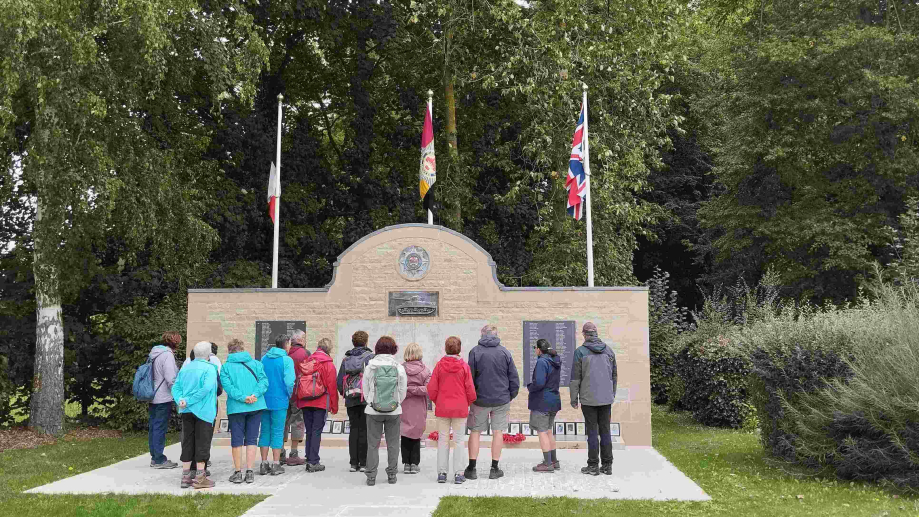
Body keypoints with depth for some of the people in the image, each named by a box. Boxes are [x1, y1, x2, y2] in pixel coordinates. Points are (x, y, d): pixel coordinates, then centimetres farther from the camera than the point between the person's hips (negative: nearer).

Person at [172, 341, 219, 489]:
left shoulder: (185, 368, 11)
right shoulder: (210, 368, -11)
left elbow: (175, 387, 5)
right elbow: (207, 388, -23)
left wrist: (180, 400, -9)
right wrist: (189, 401, -18)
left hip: (186, 411, 6)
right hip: (204, 410, -6)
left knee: (187, 443, 12)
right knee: (202, 443, 0)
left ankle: (185, 476, 15)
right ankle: (200, 478, 1)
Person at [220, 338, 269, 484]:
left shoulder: (226, 367, 1)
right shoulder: (255, 363, 7)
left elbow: (227, 386, -11)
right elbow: (264, 381, -5)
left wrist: (242, 397, -16)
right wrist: (255, 395, -15)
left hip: (236, 407, -2)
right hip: (256, 406, 2)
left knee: (237, 440, 8)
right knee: (251, 439, 9)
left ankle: (238, 472, 12)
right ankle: (250, 472, 6)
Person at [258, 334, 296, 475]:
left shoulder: (264, 359, 8)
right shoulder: (287, 360, -10)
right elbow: (289, 381, -16)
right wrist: (289, 395, 1)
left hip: (264, 400, 5)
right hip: (280, 401, -5)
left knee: (265, 431, 11)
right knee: (277, 432, 2)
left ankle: (264, 464, 13)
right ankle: (276, 465, 4)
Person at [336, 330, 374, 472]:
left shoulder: (346, 358, 10)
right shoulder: (370, 356, -3)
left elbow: (339, 380, 9)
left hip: (351, 400, 4)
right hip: (366, 398, -4)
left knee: (354, 429, 9)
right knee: (364, 430, 0)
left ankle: (354, 463, 9)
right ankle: (363, 463, 0)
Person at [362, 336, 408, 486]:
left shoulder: (370, 367, -7)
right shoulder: (399, 368, -6)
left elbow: (365, 391, 0)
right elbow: (403, 391, 0)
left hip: (373, 411, 0)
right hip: (394, 411, 0)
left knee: (373, 444, 7)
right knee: (393, 444, 12)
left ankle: (371, 476, 7)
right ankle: (392, 475, 17)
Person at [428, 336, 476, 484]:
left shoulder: (439, 365, -3)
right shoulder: (464, 366, -7)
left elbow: (431, 388, -3)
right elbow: (470, 389, -5)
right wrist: (468, 403, 13)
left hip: (442, 408, 1)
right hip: (460, 408, -1)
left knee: (443, 440, 9)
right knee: (459, 440, 6)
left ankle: (441, 473, 11)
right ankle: (458, 473, 5)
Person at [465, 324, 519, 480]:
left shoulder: (475, 352, -5)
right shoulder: (504, 352, 0)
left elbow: (470, 377, -4)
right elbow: (514, 378, 3)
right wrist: (510, 396, 14)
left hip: (480, 399, -1)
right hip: (501, 399, 1)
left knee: (475, 432, 8)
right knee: (498, 432, 7)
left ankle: (472, 468, 9)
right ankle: (494, 469, 9)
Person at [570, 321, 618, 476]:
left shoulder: (580, 352, -8)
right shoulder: (608, 350, 5)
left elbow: (575, 378, -7)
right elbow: (614, 375, 10)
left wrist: (574, 399, 0)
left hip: (589, 399, -4)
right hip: (606, 399, 4)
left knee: (592, 431, 2)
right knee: (605, 431, 9)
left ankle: (593, 465, 6)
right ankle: (607, 465, 12)